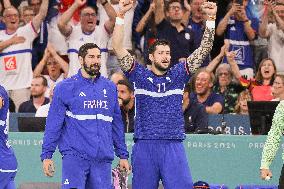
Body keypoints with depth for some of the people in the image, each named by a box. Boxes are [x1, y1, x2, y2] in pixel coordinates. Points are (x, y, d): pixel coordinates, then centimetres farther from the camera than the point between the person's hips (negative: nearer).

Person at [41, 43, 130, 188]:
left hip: (103, 160, 4)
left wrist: (122, 155, 17)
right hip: (75, 156, -4)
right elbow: (53, 124, 0)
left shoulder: (110, 88, 14)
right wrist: (47, 155, -5)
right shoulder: (65, 88, 2)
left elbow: (117, 124, 19)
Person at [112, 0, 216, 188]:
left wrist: (211, 19, -5)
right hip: (144, 146, -1)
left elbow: (204, 49, 6)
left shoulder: (178, 75, 10)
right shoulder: (139, 75, 6)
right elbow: (118, 47, -1)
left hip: (173, 146, 1)